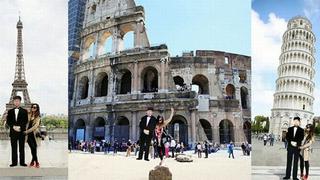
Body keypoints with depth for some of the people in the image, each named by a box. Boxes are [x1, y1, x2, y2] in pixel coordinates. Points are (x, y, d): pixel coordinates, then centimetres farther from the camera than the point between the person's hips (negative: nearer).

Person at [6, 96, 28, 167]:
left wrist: (19, 127, -15)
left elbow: (25, 121, -1)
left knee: (21, 148, 0)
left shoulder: (24, 111, 6)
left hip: (21, 132, -2)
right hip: (13, 132, 2)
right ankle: (14, 162, 6)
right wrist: (13, 127, -10)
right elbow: (8, 121, 6)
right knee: (13, 148, 2)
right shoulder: (10, 111, 13)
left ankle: (22, 162, 3)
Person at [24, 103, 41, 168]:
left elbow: (35, 126, -9)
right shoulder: (29, 115, 7)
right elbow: (27, 124, 9)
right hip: (29, 134, 1)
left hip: (34, 134, -1)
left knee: (34, 148, -2)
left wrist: (27, 131, -13)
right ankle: (36, 162, 4)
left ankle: (33, 161, 13)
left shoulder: (38, 117, 0)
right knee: (33, 148, -5)